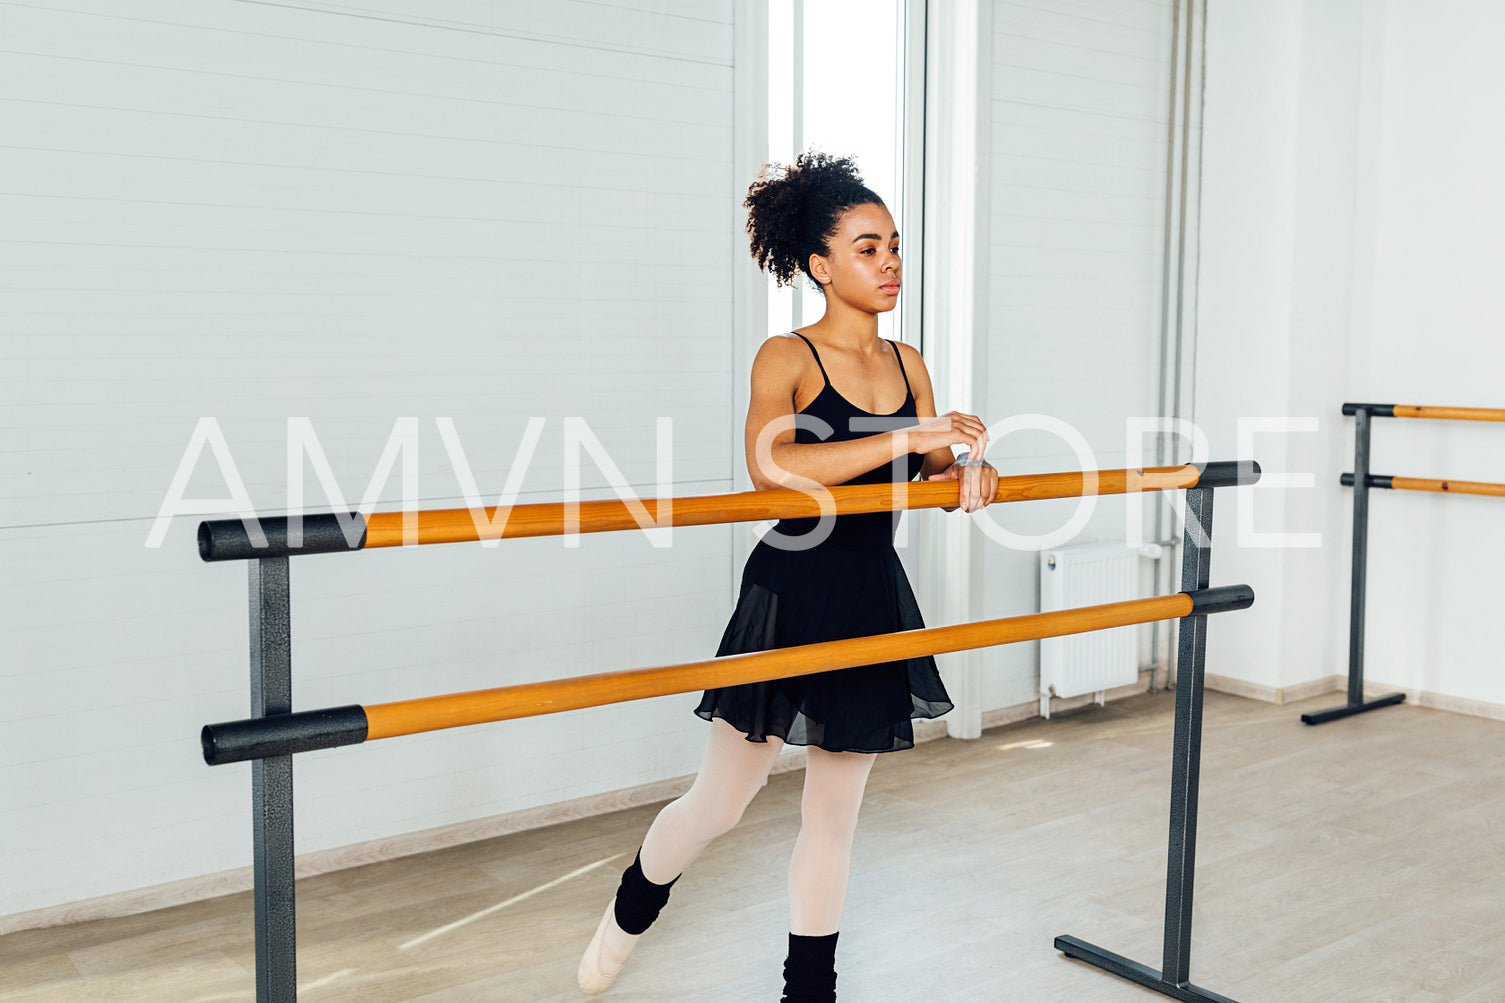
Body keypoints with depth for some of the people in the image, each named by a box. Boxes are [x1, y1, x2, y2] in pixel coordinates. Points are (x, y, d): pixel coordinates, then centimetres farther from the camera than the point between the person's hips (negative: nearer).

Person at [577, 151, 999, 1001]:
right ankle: (628, 919, 38)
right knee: (720, 802, 8)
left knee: (835, 816, 14)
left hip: (877, 604, 5)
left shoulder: (908, 364, 5)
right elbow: (770, 465, -32)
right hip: (792, 599, -5)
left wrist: (969, 468, -14)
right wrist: (913, 436, -32)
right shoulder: (787, 359, -13)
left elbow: (935, 473, 10)